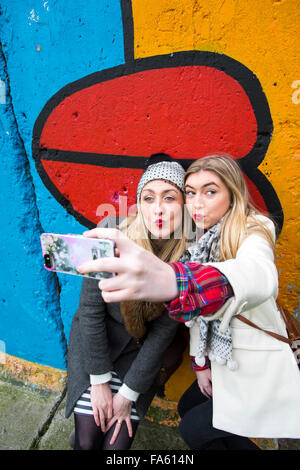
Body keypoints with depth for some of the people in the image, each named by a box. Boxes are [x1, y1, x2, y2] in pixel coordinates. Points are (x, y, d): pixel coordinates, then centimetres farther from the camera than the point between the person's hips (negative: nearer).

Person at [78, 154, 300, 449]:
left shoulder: (254, 231, -22)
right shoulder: (201, 241, 2)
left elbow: (260, 275, -48)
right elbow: (198, 309, 6)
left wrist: (173, 281, -67)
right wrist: (201, 363, 2)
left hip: (259, 369, -7)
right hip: (226, 363, 8)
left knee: (192, 430, 6)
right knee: (187, 407, 22)